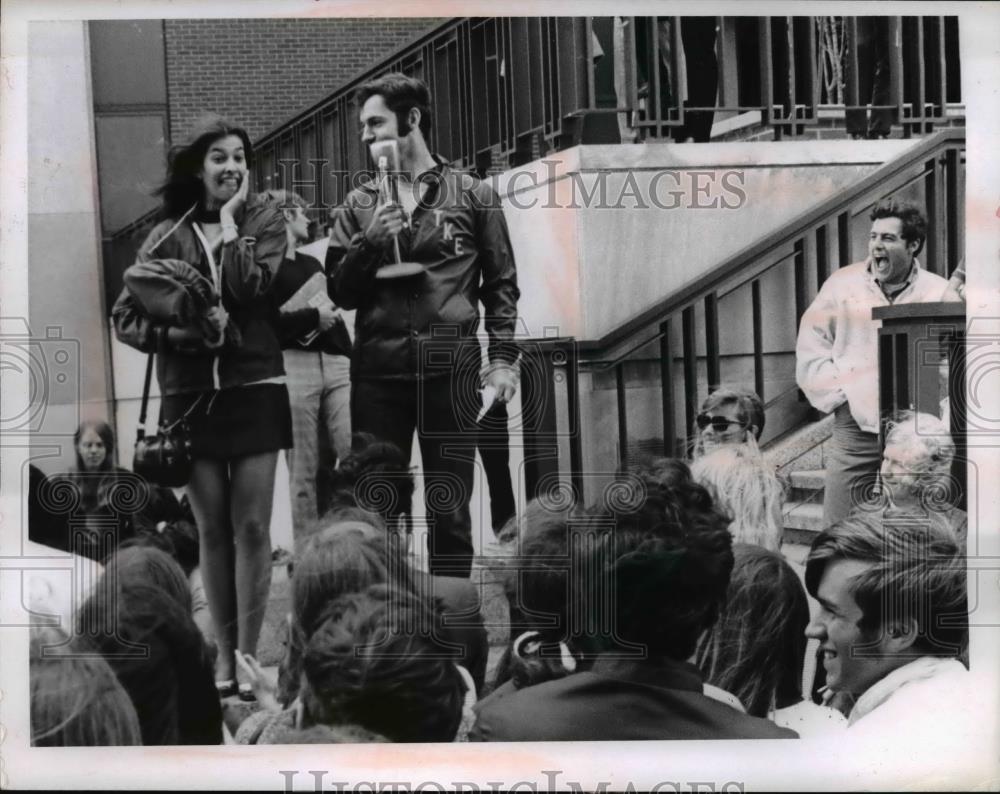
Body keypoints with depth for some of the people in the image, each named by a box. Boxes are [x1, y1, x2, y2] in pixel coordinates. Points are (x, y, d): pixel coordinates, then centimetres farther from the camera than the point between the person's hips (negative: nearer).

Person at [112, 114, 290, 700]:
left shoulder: (266, 224, 4)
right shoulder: (168, 237, 6)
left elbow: (248, 287, -16)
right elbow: (126, 316, 3)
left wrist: (229, 220, -8)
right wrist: (179, 334, -13)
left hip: (254, 390, -1)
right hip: (190, 396, 1)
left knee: (252, 528, -1)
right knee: (213, 530, 7)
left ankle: (249, 655, 6)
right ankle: (225, 655, 16)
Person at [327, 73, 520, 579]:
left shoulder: (472, 196, 7)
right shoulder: (359, 206, 13)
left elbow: (501, 284, 7)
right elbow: (341, 292, 9)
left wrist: (502, 358, -2)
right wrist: (369, 241, -6)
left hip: (450, 368, -2)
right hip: (377, 371, 2)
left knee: (449, 510, 2)